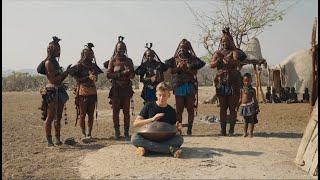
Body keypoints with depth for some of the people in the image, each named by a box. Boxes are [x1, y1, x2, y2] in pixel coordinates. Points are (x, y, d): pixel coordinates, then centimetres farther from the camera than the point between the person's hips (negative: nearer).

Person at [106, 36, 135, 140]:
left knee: (126, 111, 1)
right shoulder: (112, 60, 5)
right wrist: (121, 73, -15)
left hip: (126, 88, 2)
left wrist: (129, 71, -13)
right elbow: (108, 75, -4)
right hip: (116, 88, -1)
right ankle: (117, 132, 9)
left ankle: (126, 132, 5)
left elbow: (132, 75, 11)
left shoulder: (128, 60, 12)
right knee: (116, 110, 1)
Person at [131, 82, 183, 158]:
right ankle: (170, 149, -37)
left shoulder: (171, 111, 7)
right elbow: (135, 123, -4)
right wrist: (152, 119, -17)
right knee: (134, 137, -32)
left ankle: (146, 149, -31)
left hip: (165, 140, 1)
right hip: (148, 139, 0)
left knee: (179, 139, -27)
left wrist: (178, 129, -16)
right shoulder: (149, 106, 3)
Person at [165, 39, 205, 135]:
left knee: (190, 108, -1)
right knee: (179, 109, 0)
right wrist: (178, 68, -11)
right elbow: (170, 70, 0)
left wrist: (187, 68, -14)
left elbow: (195, 72, -3)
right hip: (179, 85, 0)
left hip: (190, 85, 0)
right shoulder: (175, 59, 12)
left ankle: (189, 129, 4)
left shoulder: (193, 59, 10)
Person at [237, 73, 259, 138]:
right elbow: (240, 99, 13)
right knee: (245, 120, 12)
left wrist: (257, 107, -2)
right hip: (243, 106, 3)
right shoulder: (242, 89, 8)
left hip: (250, 106, -3)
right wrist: (237, 106, 11)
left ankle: (250, 132, 2)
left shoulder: (252, 90, 2)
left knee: (251, 120, -3)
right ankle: (245, 132, 21)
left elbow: (255, 99, 3)